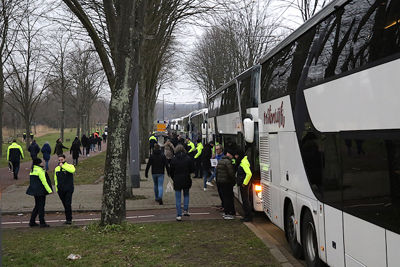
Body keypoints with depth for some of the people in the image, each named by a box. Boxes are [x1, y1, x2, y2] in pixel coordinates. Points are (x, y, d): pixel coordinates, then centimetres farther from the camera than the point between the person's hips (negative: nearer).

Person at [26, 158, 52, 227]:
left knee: (37, 206, 17)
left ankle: (32, 222, 18)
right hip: (40, 191, -8)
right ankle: (42, 223, 1)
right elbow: (44, 181, -17)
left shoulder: (32, 170, 12)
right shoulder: (40, 170, -15)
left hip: (34, 190, 8)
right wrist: (49, 190, -15)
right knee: (41, 206, -3)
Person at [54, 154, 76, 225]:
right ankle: (68, 218, 18)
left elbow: (72, 170, -29)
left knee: (68, 204, -10)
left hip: (68, 189, -5)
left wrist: (63, 166, -22)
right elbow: (55, 179, 21)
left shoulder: (69, 166, -4)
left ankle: (69, 219, -4)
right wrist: (56, 188, 14)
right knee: (65, 205, 9)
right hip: (60, 190, 5)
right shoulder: (56, 168, 13)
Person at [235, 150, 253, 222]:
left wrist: (244, 183, -22)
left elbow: (249, 174, -27)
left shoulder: (244, 163, -18)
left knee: (245, 200, -6)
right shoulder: (241, 162, 15)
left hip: (244, 184, -10)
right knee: (244, 200, 14)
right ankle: (247, 215, 20)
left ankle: (249, 216, 0)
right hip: (242, 184, 10)